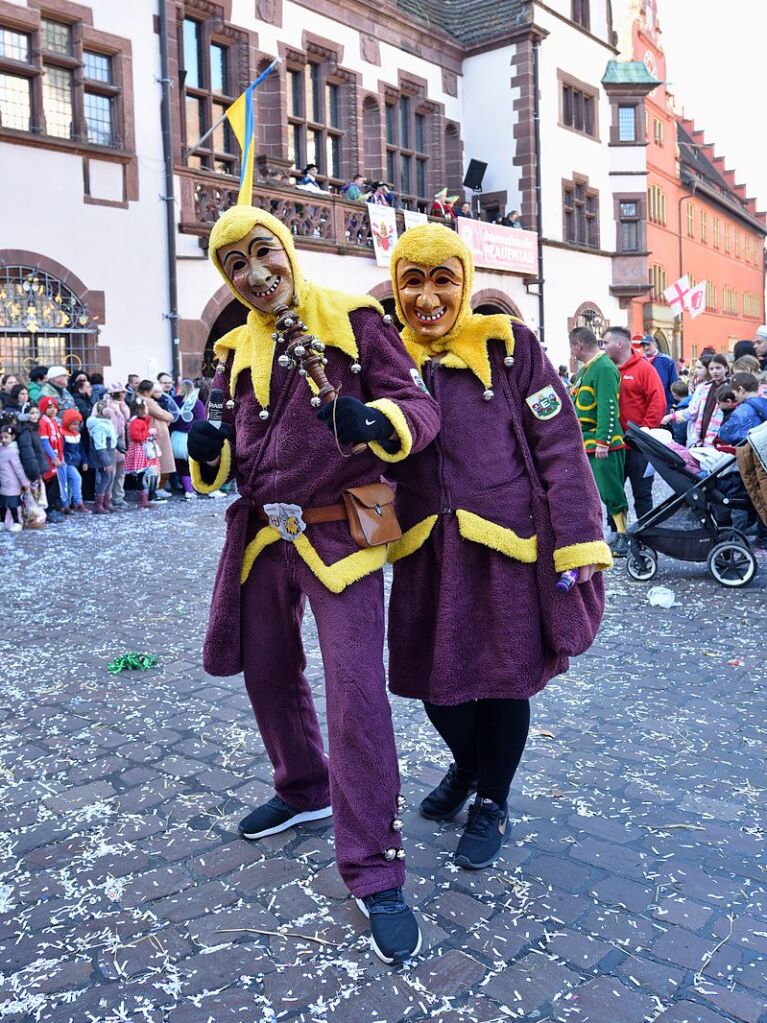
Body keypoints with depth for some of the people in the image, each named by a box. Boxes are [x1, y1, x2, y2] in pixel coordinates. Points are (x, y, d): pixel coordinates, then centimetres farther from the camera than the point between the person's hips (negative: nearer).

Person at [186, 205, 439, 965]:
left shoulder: (351, 318, -3)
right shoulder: (237, 349, 12)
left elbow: (416, 404, -8)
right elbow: (230, 452, 17)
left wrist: (377, 420, -31)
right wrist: (210, 452, -7)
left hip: (338, 533, -6)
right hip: (260, 534, 6)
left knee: (356, 692, -10)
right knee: (268, 673, 18)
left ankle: (373, 869, 3)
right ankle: (304, 791, 43)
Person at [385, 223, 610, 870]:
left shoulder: (508, 345, -5)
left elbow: (559, 445, -7)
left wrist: (576, 542, -12)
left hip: (508, 543, -3)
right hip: (428, 549, 4)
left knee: (503, 676, 8)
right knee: (433, 677, 12)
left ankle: (492, 805, 32)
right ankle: (465, 764, 45)